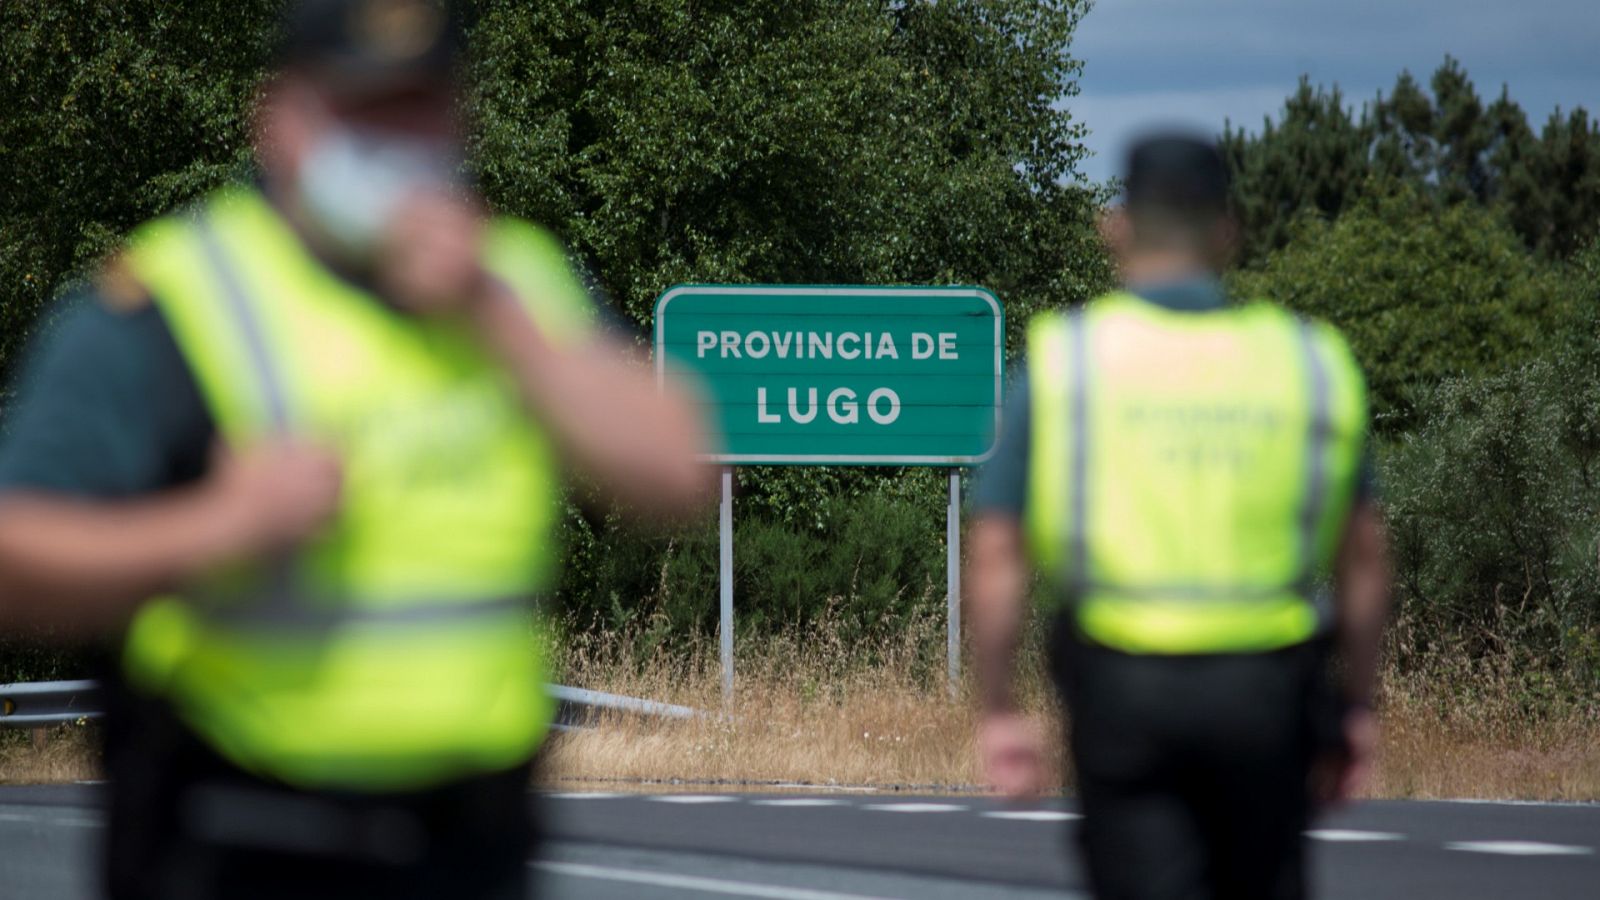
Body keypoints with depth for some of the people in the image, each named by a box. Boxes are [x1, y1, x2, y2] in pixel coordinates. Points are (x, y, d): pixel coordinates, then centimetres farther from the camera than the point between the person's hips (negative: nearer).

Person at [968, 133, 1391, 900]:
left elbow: (997, 555, -4)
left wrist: (997, 714, 1)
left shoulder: (1062, 358, 0)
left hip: (1121, 687, -2)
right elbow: (1363, 557, 6)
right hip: (1265, 691, 2)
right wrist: (1356, 707, 15)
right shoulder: (1305, 359, 4)